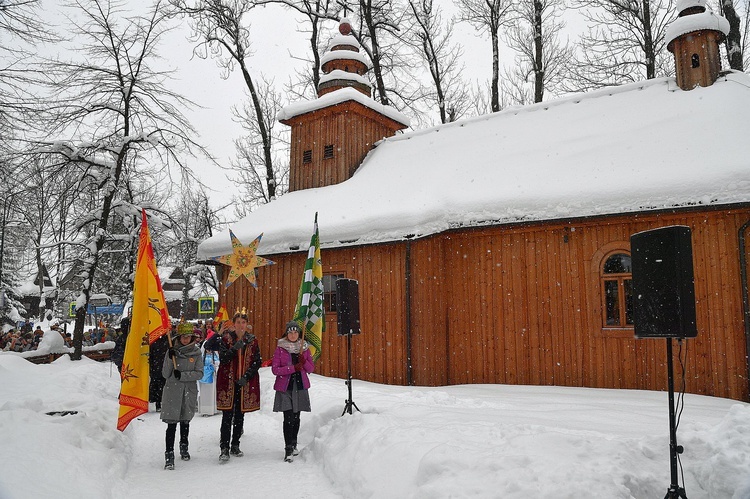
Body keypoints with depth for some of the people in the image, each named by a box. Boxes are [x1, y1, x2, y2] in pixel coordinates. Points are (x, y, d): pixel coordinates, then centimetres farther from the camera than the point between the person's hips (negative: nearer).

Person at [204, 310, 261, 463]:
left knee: (240, 415, 10)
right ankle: (224, 449, -2)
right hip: (228, 382, -2)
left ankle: (235, 446, 22)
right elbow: (223, 359, -11)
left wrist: (247, 376, -9)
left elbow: (257, 362, 3)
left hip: (246, 383, 3)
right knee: (227, 416, -6)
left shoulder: (252, 341, 5)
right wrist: (234, 348, -24)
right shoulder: (225, 339, 0)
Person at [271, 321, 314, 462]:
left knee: (296, 417, 10)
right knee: (288, 418, -10)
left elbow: (311, 368, 8)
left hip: (300, 387, 3)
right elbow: (275, 369, -7)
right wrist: (293, 368, -17)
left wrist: (303, 361, -13)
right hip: (285, 387, -3)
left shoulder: (304, 347, 7)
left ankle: (293, 444, 27)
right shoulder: (280, 348, -1)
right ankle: (288, 450, -4)